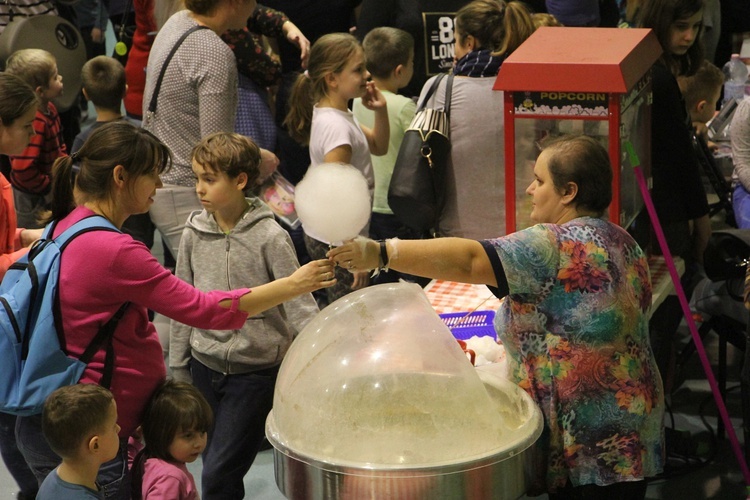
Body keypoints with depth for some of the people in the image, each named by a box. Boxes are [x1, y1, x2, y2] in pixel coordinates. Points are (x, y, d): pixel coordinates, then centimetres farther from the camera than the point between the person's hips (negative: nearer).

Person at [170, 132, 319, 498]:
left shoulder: (270, 237, -11)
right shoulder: (194, 233, 1)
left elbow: (299, 307, -10)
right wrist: (178, 370, 12)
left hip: (256, 371, -4)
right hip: (206, 367, 5)